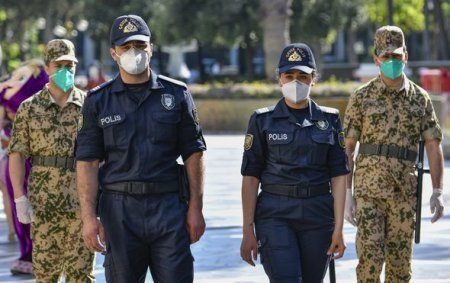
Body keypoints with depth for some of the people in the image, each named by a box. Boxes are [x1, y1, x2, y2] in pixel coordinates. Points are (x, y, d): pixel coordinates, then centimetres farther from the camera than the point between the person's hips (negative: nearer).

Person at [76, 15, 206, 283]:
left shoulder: (177, 94, 6)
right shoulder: (99, 101, 5)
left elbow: (193, 154, 7)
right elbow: (87, 162, 2)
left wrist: (196, 208, 0)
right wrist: (89, 217, -6)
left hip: (169, 208, 0)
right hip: (119, 210, 0)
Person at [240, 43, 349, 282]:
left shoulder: (329, 120, 7)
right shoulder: (263, 121, 2)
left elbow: (338, 176, 5)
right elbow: (250, 177, 0)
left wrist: (338, 229, -2)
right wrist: (248, 230, -5)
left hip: (318, 216, 3)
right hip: (275, 215, -2)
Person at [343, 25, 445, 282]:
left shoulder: (420, 98, 7)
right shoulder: (362, 98, 1)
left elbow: (434, 146, 5)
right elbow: (347, 148, 1)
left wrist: (438, 192, -4)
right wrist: (347, 194, -5)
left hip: (404, 192, 2)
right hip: (369, 189, -2)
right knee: (370, 259, -10)